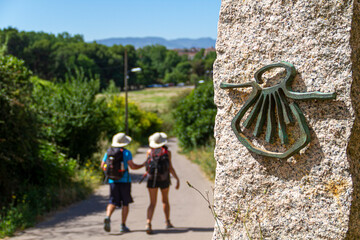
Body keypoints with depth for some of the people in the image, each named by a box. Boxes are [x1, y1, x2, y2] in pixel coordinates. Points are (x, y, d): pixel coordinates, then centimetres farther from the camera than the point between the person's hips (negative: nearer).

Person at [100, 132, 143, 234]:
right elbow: (132, 166, -13)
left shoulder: (108, 152, 6)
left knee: (113, 202, 7)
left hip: (112, 181, 3)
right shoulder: (126, 152, -8)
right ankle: (123, 226, 7)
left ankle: (107, 217, -21)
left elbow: (102, 166, 8)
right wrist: (143, 165, 3)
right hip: (124, 180, -3)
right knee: (125, 203, 8)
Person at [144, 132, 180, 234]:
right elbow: (170, 167, -10)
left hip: (152, 179, 1)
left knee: (152, 203, 2)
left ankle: (148, 223, -19)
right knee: (165, 200, 22)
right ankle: (167, 222, 32)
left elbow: (147, 165, 10)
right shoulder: (167, 152, -3)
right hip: (164, 180, -1)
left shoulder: (149, 151, 2)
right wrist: (177, 179, -9)